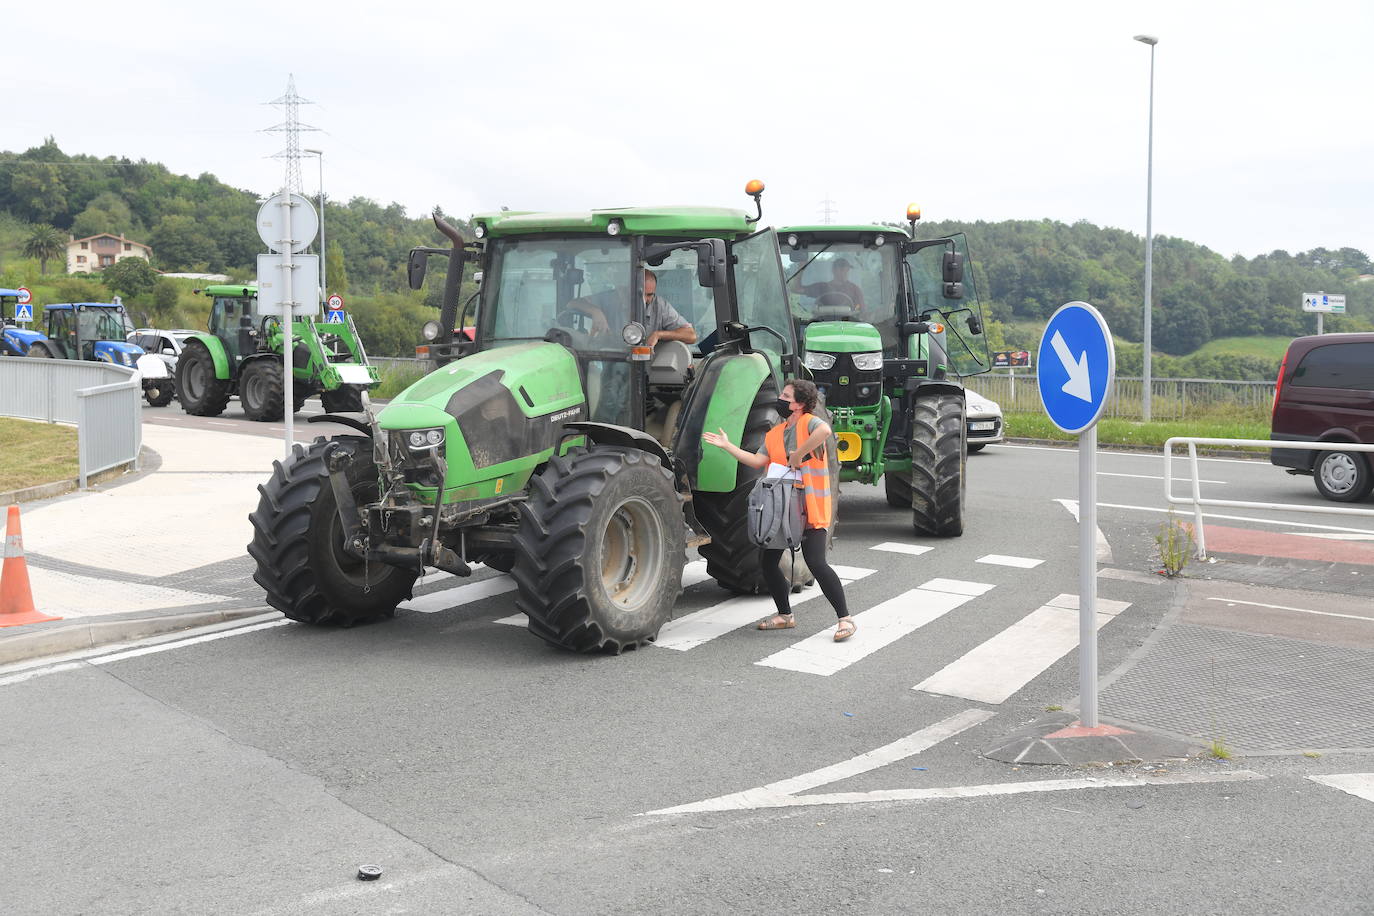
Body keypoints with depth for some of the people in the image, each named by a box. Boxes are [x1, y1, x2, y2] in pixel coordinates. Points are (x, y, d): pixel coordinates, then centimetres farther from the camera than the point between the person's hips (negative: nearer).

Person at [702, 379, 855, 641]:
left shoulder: (809, 423, -9)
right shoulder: (775, 434, 14)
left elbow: (825, 431, -33)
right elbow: (758, 461, 4)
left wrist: (798, 454, -29)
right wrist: (727, 446, 6)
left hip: (810, 508, -8)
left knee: (816, 563, -15)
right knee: (769, 562, 10)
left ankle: (845, 618, -5)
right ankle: (785, 615, 28)